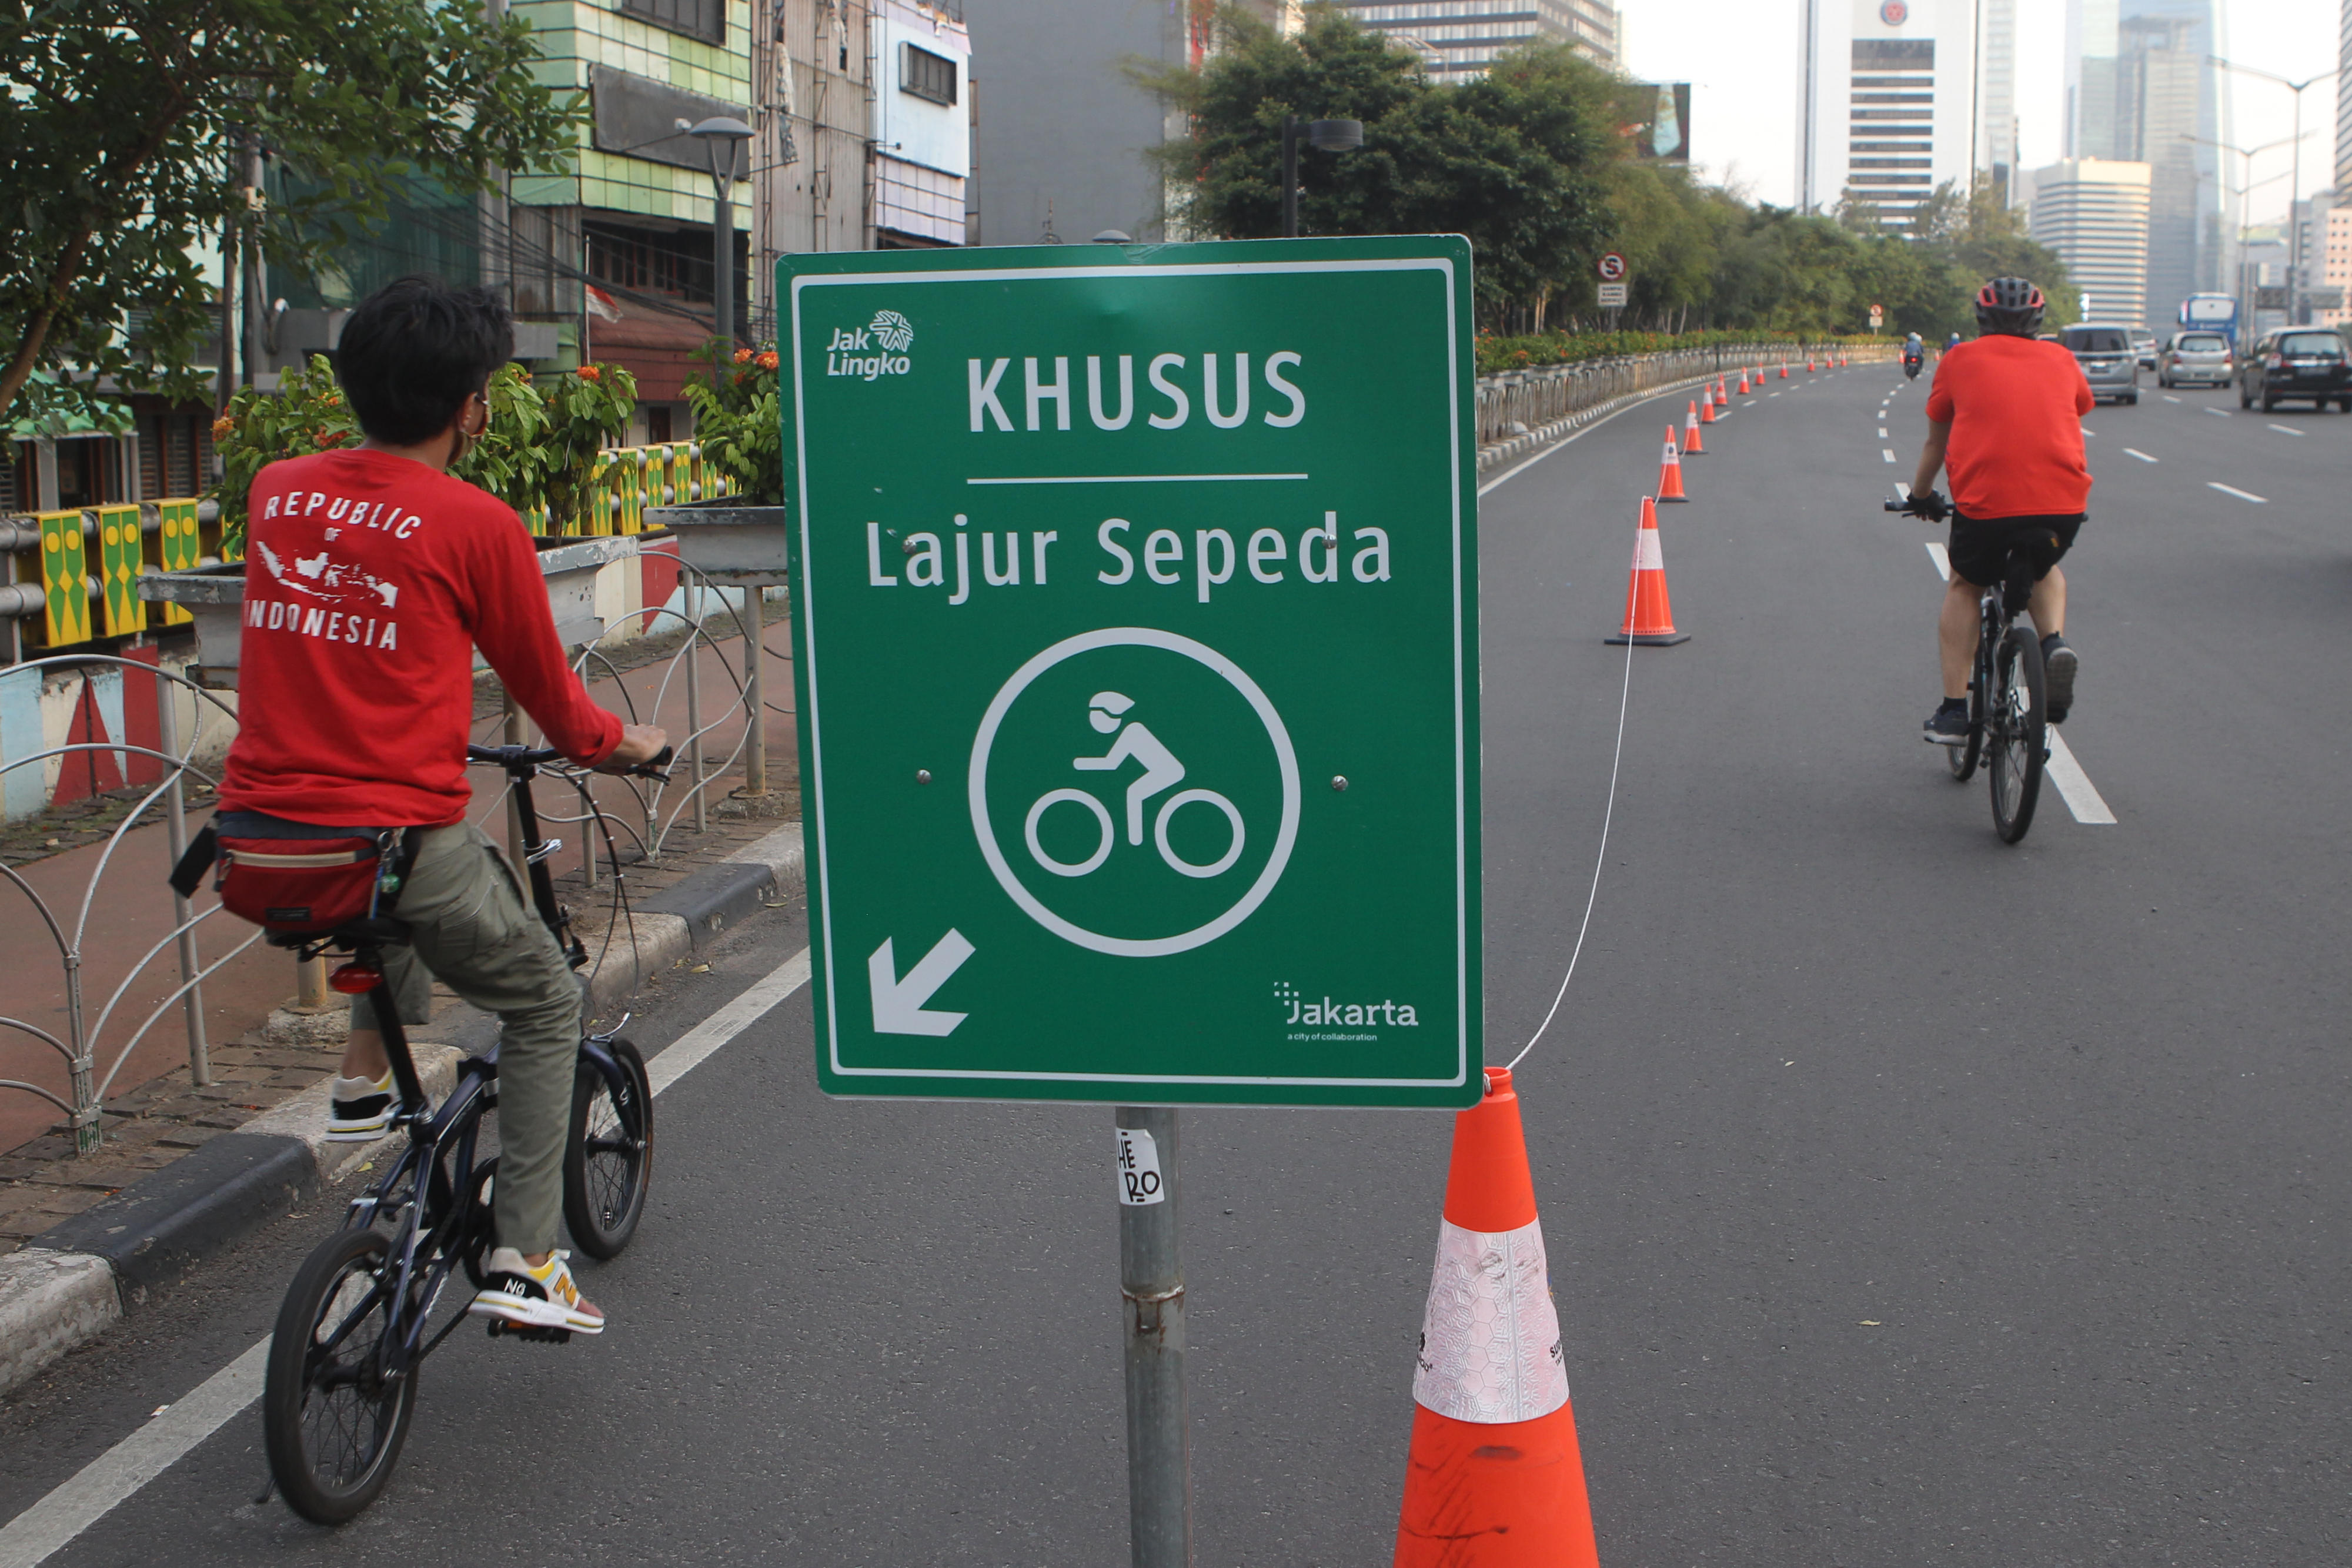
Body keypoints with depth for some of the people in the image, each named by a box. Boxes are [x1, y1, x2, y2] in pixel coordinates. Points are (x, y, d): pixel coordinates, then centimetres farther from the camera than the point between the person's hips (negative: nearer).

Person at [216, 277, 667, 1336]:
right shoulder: (477, 524, -7)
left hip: (257, 839, 6)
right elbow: (545, 686, 5)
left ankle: (364, 1085, 34)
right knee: (547, 1007, 17)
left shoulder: (275, 492, 9)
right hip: (395, 836, -6)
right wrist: (618, 744, 26)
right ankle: (525, 1266, 12)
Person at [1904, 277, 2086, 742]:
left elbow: (1936, 442, 26)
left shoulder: (1960, 360, 16)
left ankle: (1953, 710, 15)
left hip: (1985, 501, -2)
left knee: (1964, 588, 24)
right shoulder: (2060, 359, 20)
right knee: (2045, 571, 33)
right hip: (2064, 503, 2)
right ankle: (2054, 642, 3)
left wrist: (1921, 495, 43)